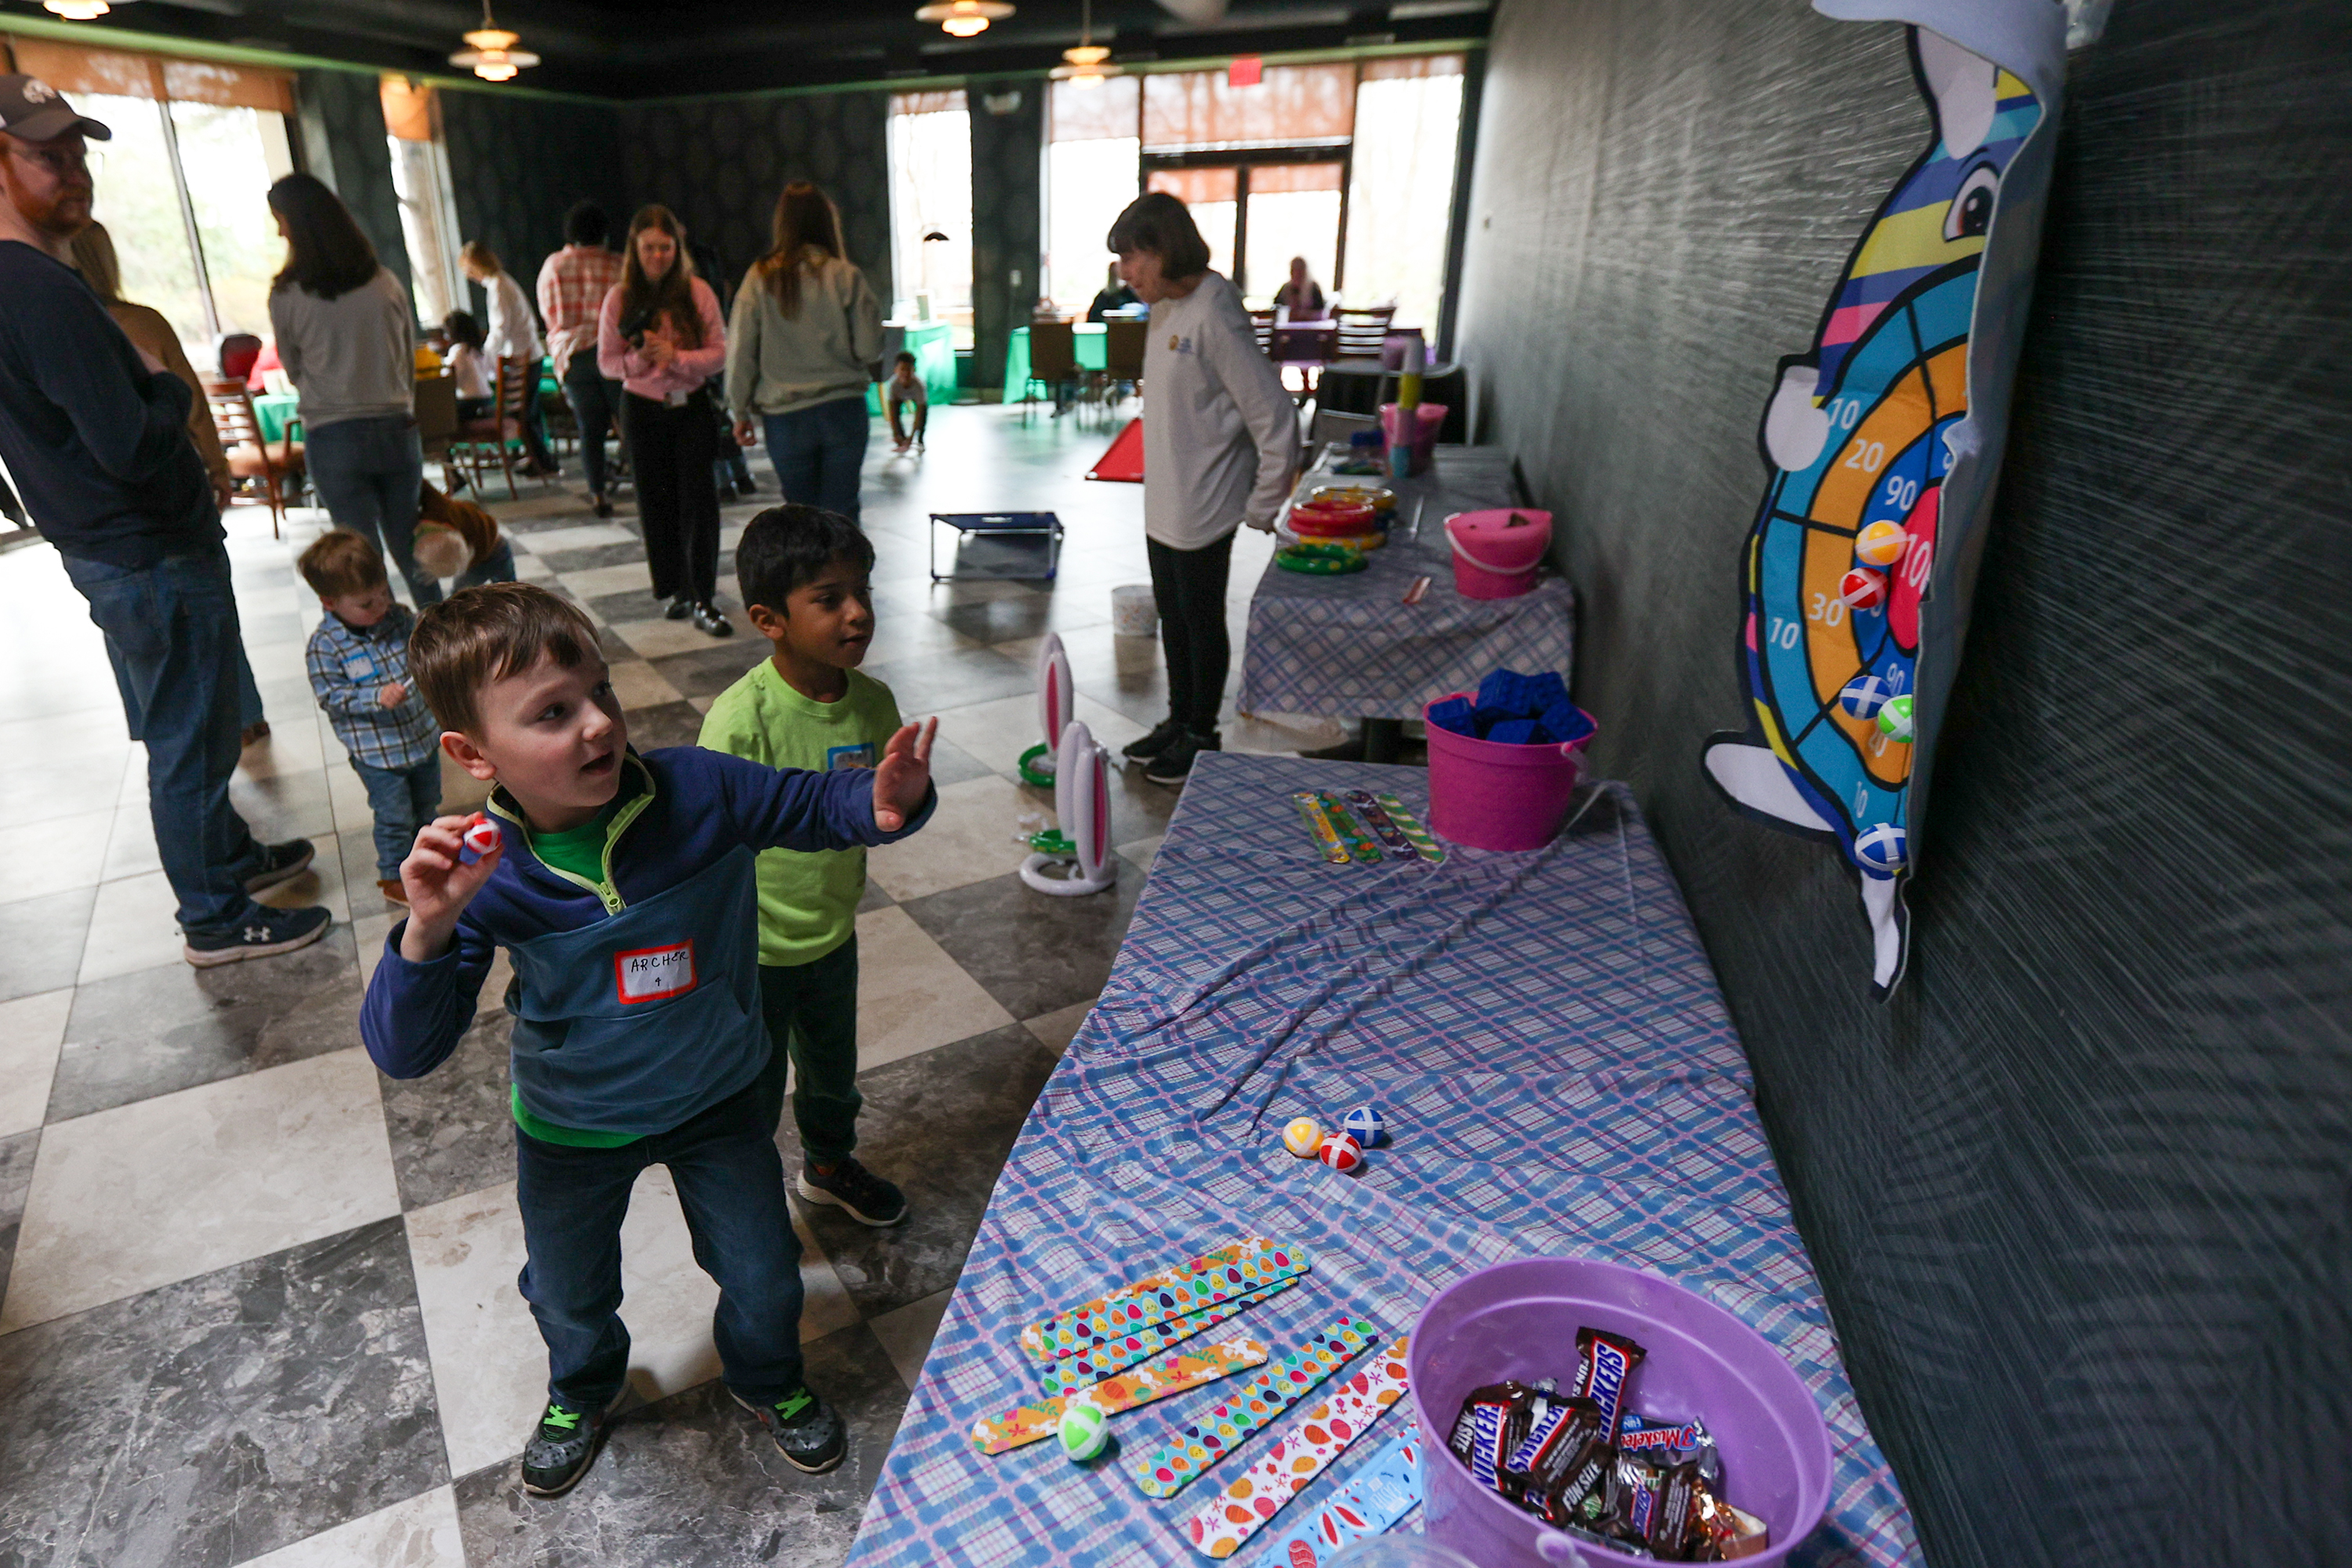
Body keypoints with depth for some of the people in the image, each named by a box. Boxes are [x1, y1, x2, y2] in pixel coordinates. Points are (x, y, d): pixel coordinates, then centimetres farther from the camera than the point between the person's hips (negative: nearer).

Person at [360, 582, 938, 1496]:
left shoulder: (696, 791, -27)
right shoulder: (482, 875, -26)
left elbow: (815, 806, -13)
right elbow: (403, 1053, -26)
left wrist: (884, 804, -37)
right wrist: (429, 931, -44)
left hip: (715, 1098, 0)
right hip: (571, 1128, 0)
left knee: (764, 1279, 17)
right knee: (570, 1295, 27)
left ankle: (767, 1381, 54)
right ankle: (582, 1390, 64)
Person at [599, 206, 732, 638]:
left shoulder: (698, 292, -4)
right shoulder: (619, 299, -1)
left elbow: (720, 352, -5)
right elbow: (606, 362, 2)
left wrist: (677, 358, -20)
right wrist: (639, 360, -18)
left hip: (692, 406, -1)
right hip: (643, 409, 1)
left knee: (699, 497, -9)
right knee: (657, 503, 6)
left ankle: (703, 598, -4)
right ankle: (679, 590, 20)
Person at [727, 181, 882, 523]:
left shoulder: (760, 279, -1)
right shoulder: (846, 276, -5)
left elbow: (741, 354, 0)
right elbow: (870, 348, -5)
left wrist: (741, 412, 10)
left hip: (784, 416, 1)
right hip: (843, 410, -1)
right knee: (841, 514, 2)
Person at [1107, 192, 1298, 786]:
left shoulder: (1214, 315, -20)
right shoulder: (1166, 310, 8)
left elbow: (1274, 415, -20)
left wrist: (1263, 506, -14)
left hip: (1203, 509, -9)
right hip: (1162, 506, 9)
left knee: (1202, 620, 5)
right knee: (1172, 614, 18)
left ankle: (1201, 737, 20)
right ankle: (1178, 721, 34)